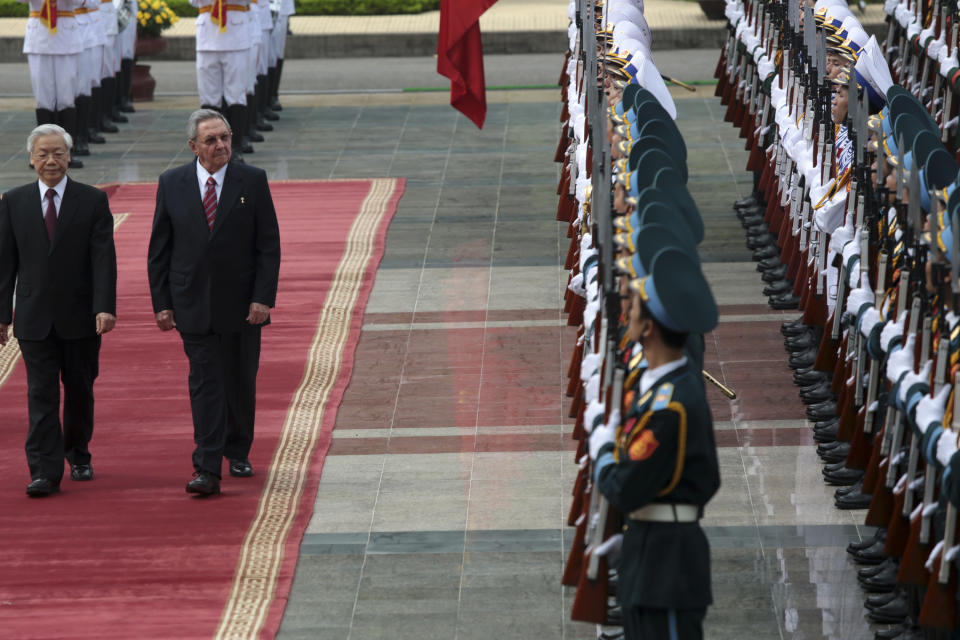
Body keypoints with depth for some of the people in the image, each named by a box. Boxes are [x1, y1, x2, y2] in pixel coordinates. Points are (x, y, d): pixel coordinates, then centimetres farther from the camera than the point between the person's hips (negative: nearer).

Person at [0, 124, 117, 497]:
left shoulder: (93, 201, 0)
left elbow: (103, 258, -6)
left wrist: (105, 307, -17)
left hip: (80, 316, 0)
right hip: (35, 318, 0)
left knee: (80, 390, 11)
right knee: (41, 395, -5)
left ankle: (78, 456, 31)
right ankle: (45, 472, -8)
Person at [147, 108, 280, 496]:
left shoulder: (252, 181, -1)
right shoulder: (172, 184, 2)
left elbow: (269, 245, -2)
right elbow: (159, 250, 5)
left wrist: (263, 299, -10)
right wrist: (161, 303, -2)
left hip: (242, 305, 0)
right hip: (194, 306, 0)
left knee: (241, 384, 11)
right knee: (205, 384, -7)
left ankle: (238, 451, 32)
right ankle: (207, 470, -10)